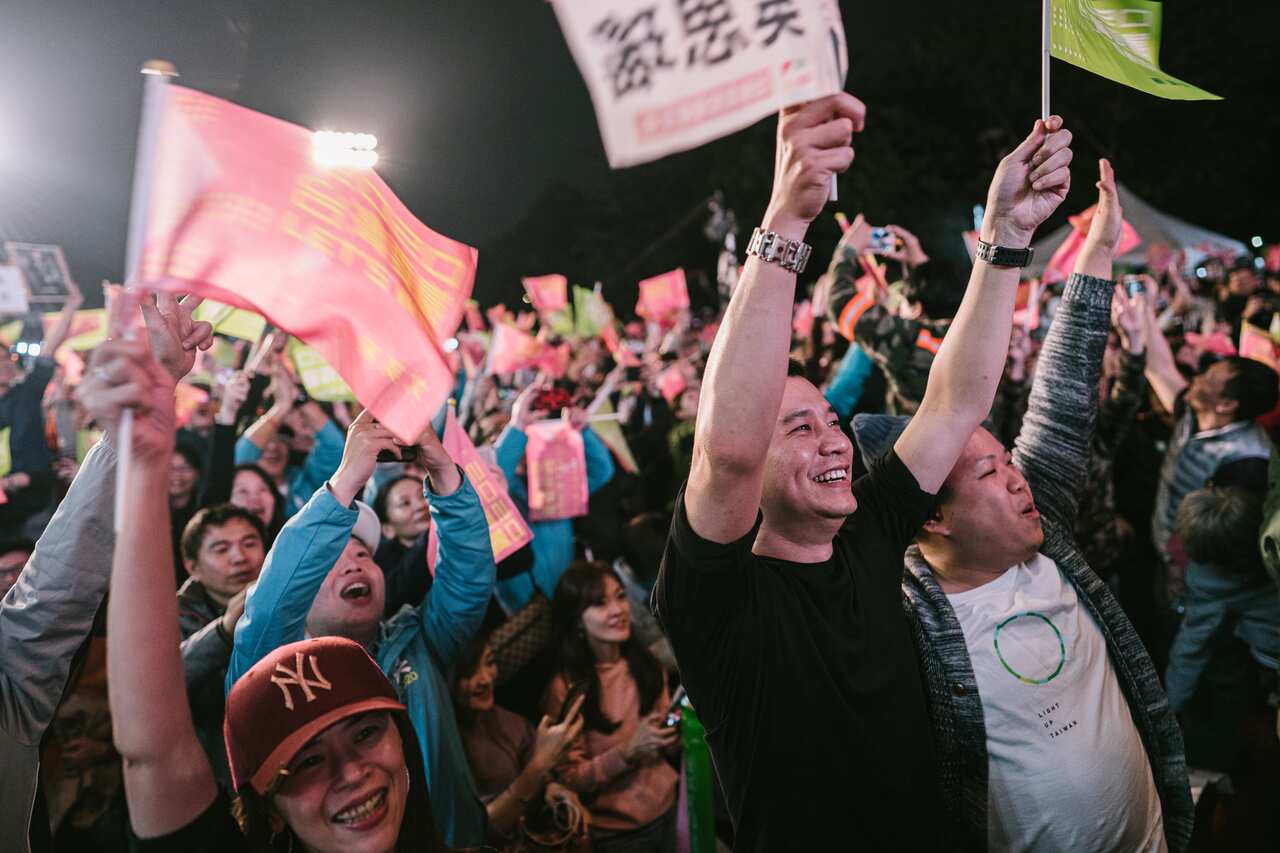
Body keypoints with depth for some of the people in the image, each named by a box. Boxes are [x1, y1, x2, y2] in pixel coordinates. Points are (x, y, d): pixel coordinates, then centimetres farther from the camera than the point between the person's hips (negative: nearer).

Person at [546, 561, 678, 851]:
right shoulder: (565, 688, -18)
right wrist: (629, 752, -26)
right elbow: (570, 779, -14)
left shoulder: (645, 663, -4)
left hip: (667, 810, 5)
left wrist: (676, 730, -13)